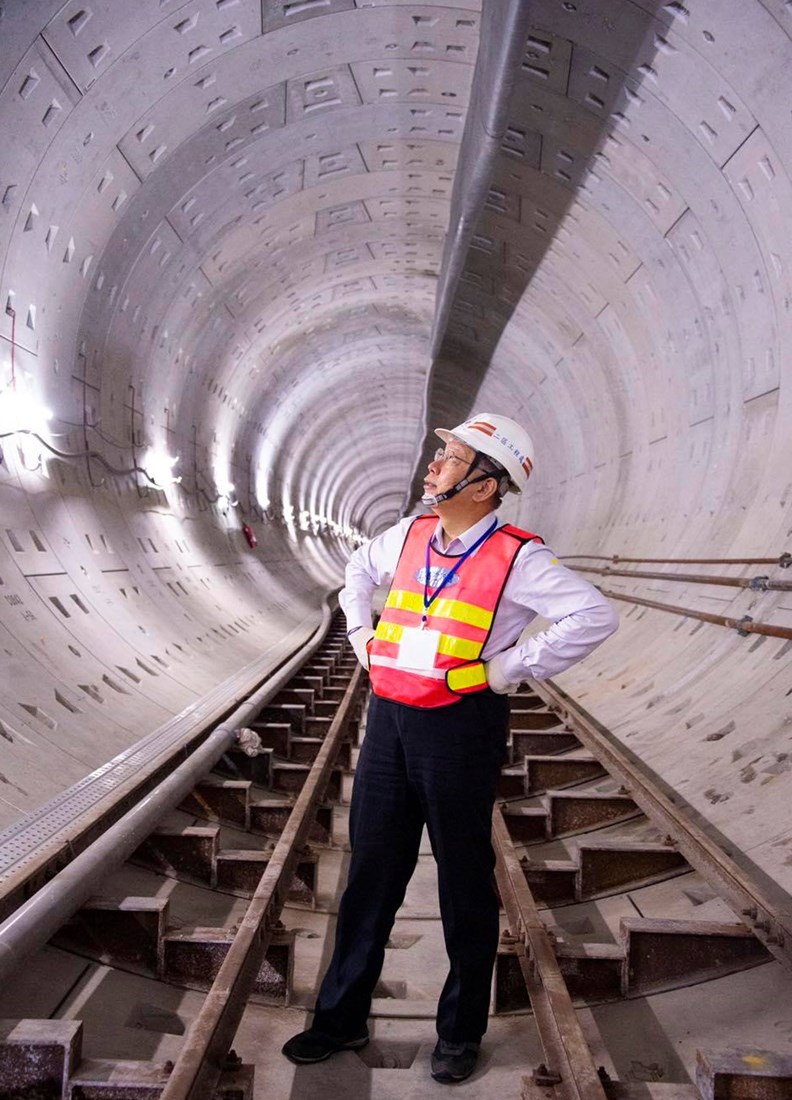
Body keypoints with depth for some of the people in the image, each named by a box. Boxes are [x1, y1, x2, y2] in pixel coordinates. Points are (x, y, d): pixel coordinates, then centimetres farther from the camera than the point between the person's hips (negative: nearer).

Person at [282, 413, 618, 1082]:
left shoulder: (516, 557, -13)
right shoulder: (409, 536, 6)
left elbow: (595, 615, -22)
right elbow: (359, 569, 27)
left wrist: (509, 669, -19)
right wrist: (362, 636, 14)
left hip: (461, 728, -6)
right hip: (389, 719, 6)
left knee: (464, 881, 10)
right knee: (371, 871, 15)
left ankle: (461, 1032, 30)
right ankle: (342, 1018, 31)